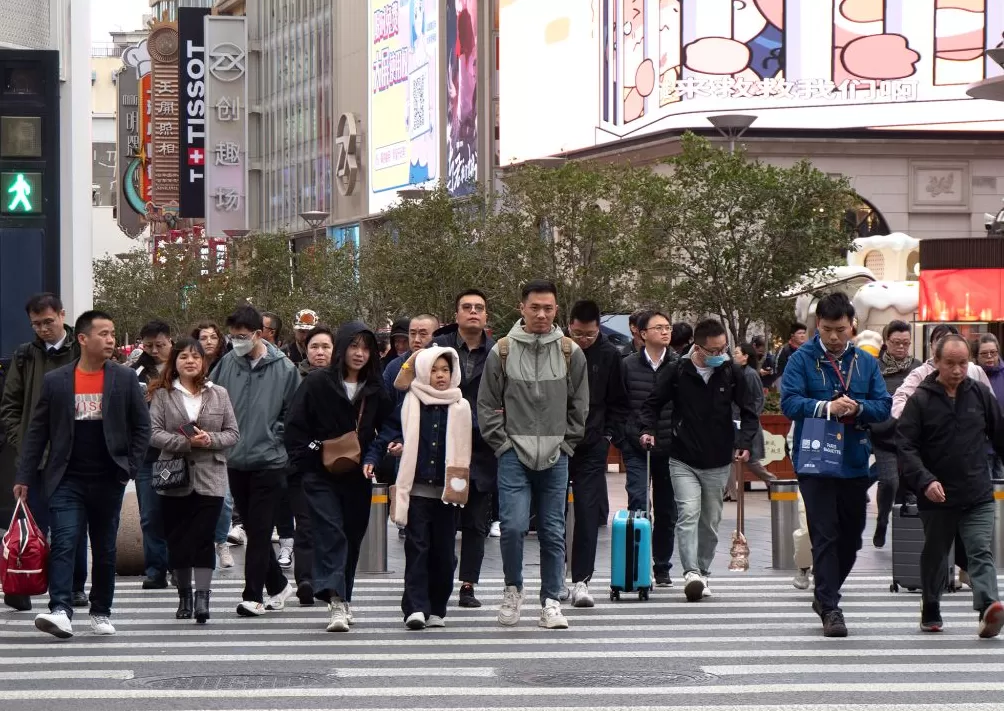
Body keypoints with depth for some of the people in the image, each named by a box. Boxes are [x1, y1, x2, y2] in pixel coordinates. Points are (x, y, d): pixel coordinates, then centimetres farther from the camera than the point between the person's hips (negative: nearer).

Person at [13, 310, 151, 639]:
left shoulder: (125, 379, 3)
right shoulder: (55, 381, 1)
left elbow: (142, 427, 7)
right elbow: (37, 432, 3)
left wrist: (130, 468, -1)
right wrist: (24, 477, -1)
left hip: (108, 480, 1)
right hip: (67, 480, -1)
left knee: (105, 550, 10)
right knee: (63, 544, -13)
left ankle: (101, 612, 21)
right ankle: (61, 611, -21)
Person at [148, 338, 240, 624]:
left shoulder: (218, 395, 9)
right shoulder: (162, 394, 4)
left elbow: (233, 433, 8)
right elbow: (154, 433, -5)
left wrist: (210, 439, -12)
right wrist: (186, 442, -18)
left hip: (210, 478, 0)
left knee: (203, 537, -10)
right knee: (177, 539, 6)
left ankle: (202, 597, -13)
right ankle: (184, 595, 20)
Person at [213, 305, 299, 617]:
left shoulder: (283, 368, -6)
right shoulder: (227, 364, 2)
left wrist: (274, 438, -6)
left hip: (269, 462, -4)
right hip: (235, 461, 4)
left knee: (260, 531, -5)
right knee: (253, 529, 12)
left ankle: (253, 596, -1)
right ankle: (278, 585, 25)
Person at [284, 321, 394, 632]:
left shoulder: (376, 391, 8)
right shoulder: (317, 383, -4)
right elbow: (294, 425, -3)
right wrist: (307, 458, -11)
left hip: (358, 478, 5)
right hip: (321, 476, -5)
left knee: (352, 537, 11)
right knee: (331, 534, -17)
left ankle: (343, 600, 25)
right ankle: (335, 601, -27)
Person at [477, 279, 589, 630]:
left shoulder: (570, 353, 5)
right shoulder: (502, 351, 1)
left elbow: (579, 406, 11)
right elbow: (487, 405, 5)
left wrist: (565, 444, 4)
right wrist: (503, 443, -2)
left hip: (555, 457, 2)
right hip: (514, 454, -2)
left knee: (553, 532, 3)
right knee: (513, 525, -13)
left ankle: (551, 601, 11)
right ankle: (513, 588, 9)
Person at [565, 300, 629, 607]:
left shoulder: (609, 355, 0)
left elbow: (619, 403, 11)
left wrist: (608, 435, 2)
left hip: (592, 447, 0)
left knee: (588, 514, -6)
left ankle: (581, 580, -5)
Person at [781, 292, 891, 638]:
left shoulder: (866, 362, 8)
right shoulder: (802, 360, -3)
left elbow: (884, 406, 4)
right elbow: (790, 402, -13)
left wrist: (857, 408, -16)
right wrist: (826, 407, -28)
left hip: (855, 463, 4)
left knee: (851, 537, 13)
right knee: (825, 536, -7)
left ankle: (825, 594, 34)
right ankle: (830, 609, -4)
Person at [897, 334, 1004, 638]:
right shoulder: (920, 400, -5)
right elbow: (905, 446, -10)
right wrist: (925, 480, -22)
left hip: (978, 496, 1)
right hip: (937, 497, -1)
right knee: (935, 555, 15)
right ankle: (930, 612, 29)